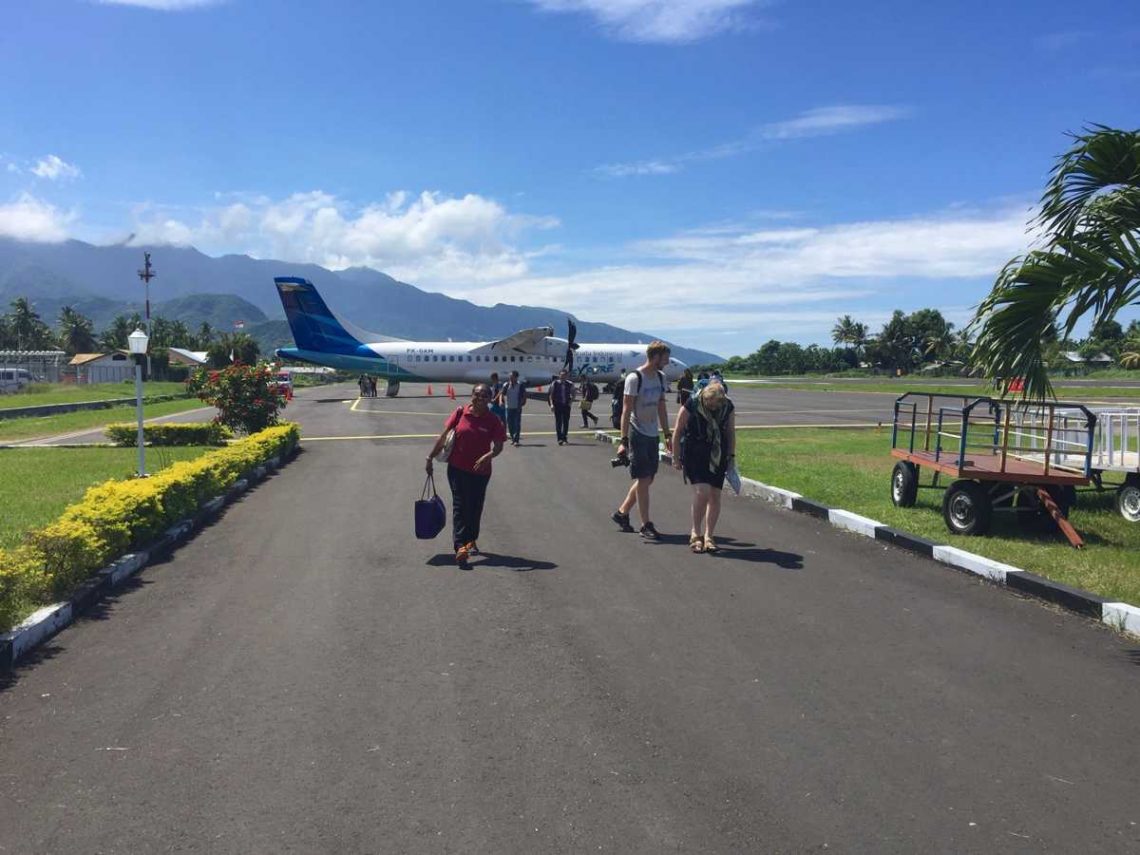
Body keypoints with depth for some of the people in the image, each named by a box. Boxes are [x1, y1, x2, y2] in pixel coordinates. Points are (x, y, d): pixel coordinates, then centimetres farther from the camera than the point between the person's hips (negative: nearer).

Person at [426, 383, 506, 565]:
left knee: (474, 507, 11)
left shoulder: (492, 420, -5)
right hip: (457, 468, 0)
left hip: (480, 470, 0)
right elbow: (443, 436, 2)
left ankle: (471, 540, 34)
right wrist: (430, 457, 3)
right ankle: (460, 546, -15)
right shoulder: (460, 413, -3)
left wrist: (488, 456, -28)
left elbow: (499, 446, -7)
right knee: (459, 505, -7)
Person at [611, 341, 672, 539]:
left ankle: (621, 512, 27)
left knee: (647, 479, 12)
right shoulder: (634, 378, -14)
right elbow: (626, 411, -15)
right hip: (637, 434, -8)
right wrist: (624, 440, -19)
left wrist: (667, 435, 16)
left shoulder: (660, 377, 11)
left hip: (652, 435, 8)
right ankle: (646, 525, 3)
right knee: (643, 479, -5)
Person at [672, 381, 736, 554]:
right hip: (694, 456, -4)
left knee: (715, 495, 2)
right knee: (701, 492, -17)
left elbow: (731, 432, 10)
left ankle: (709, 536, 14)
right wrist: (676, 457, -2)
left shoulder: (728, 407, -4)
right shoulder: (691, 405, -15)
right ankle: (695, 533, 0)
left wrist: (731, 455, 8)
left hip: (717, 457, 4)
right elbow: (677, 431, -5)